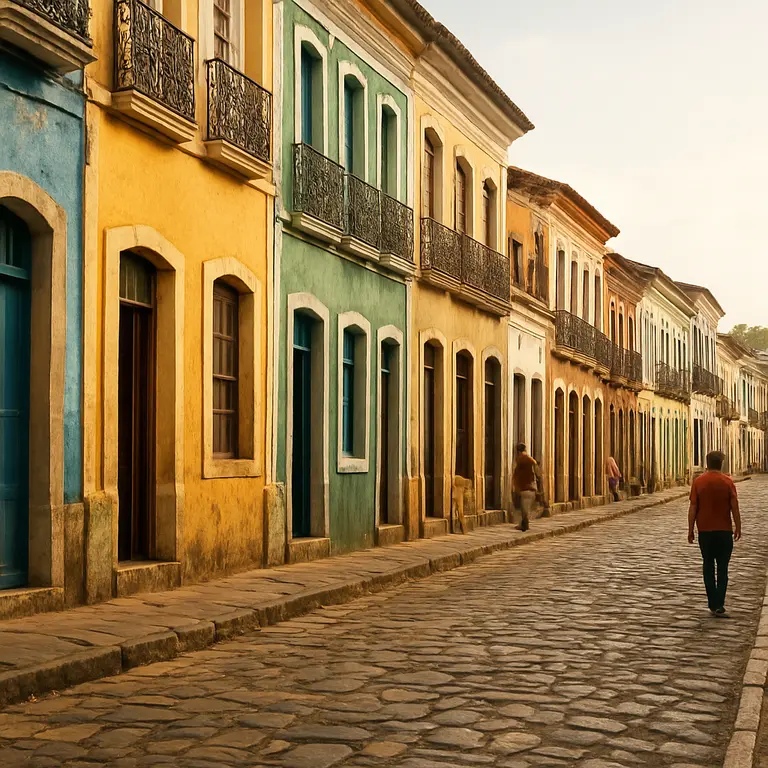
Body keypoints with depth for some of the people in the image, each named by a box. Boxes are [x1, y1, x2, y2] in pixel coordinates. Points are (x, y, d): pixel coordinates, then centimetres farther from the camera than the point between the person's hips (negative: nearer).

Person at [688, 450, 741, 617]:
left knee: (708, 566, 12)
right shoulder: (727, 482, -6)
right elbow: (735, 507, -7)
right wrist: (738, 527, 4)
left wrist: (690, 530, 4)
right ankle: (719, 605, -4)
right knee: (722, 567, 5)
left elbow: (693, 508, -4)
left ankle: (713, 604, 11)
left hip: (705, 530, 1)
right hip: (724, 530, -1)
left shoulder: (698, 482, -4)